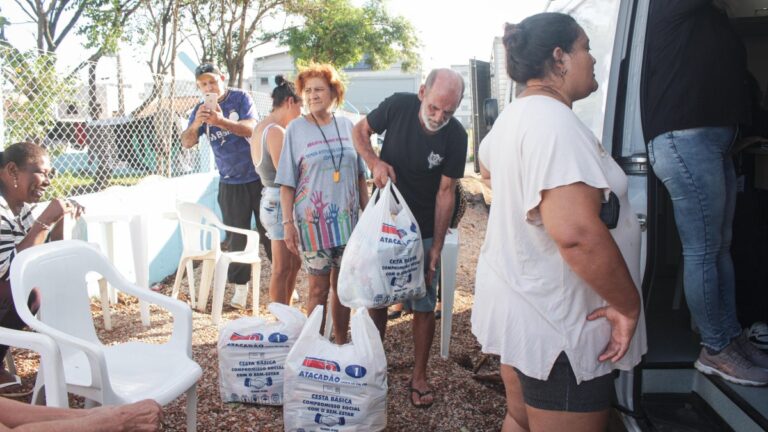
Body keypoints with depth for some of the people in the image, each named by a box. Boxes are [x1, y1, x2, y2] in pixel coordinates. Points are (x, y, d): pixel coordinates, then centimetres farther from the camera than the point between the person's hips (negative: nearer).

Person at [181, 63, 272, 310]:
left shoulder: (240, 98, -5)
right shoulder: (201, 110, 5)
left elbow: (251, 129, -19)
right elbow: (186, 143, -6)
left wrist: (221, 121, -35)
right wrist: (196, 123, -27)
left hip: (258, 176, -3)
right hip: (230, 182, 3)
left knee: (269, 231, 3)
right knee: (236, 237, 5)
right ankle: (240, 286, 15)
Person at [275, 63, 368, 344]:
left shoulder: (346, 125, 7)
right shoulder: (296, 129, -2)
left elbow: (359, 175, 13)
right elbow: (286, 183, -2)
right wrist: (288, 223, -8)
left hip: (348, 219, 3)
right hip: (313, 221, -3)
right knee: (319, 289, 3)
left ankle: (341, 344, 26)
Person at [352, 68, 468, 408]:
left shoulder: (455, 137, -16)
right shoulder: (398, 106, -15)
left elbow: (445, 192, -12)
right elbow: (360, 130, 1)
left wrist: (436, 247, -13)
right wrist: (374, 161, -19)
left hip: (422, 230, -1)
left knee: (423, 305, 6)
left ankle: (419, 376, 23)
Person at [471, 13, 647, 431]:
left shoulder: (514, 115, 8)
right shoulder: (554, 122, -24)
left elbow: (487, 164, 31)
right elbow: (576, 232, -35)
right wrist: (628, 304, -22)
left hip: (514, 298, 10)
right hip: (557, 322, -10)